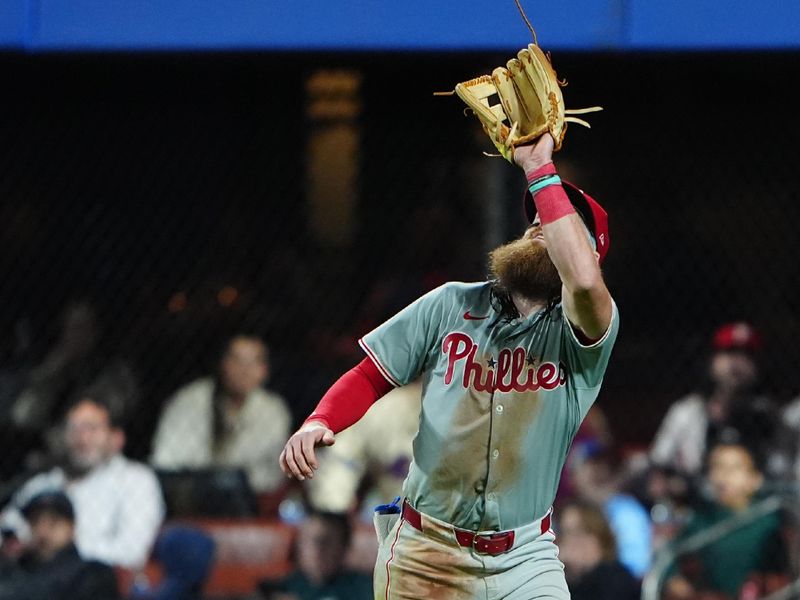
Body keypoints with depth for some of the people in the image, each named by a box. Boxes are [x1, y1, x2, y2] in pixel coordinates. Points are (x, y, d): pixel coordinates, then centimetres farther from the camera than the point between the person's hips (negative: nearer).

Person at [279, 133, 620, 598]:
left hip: (524, 560, -2)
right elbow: (372, 377, 7)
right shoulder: (451, 306, 3)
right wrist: (319, 422, -14)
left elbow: (584, 280, -30)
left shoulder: (580, 333, -7)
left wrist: (539, 171, -23)